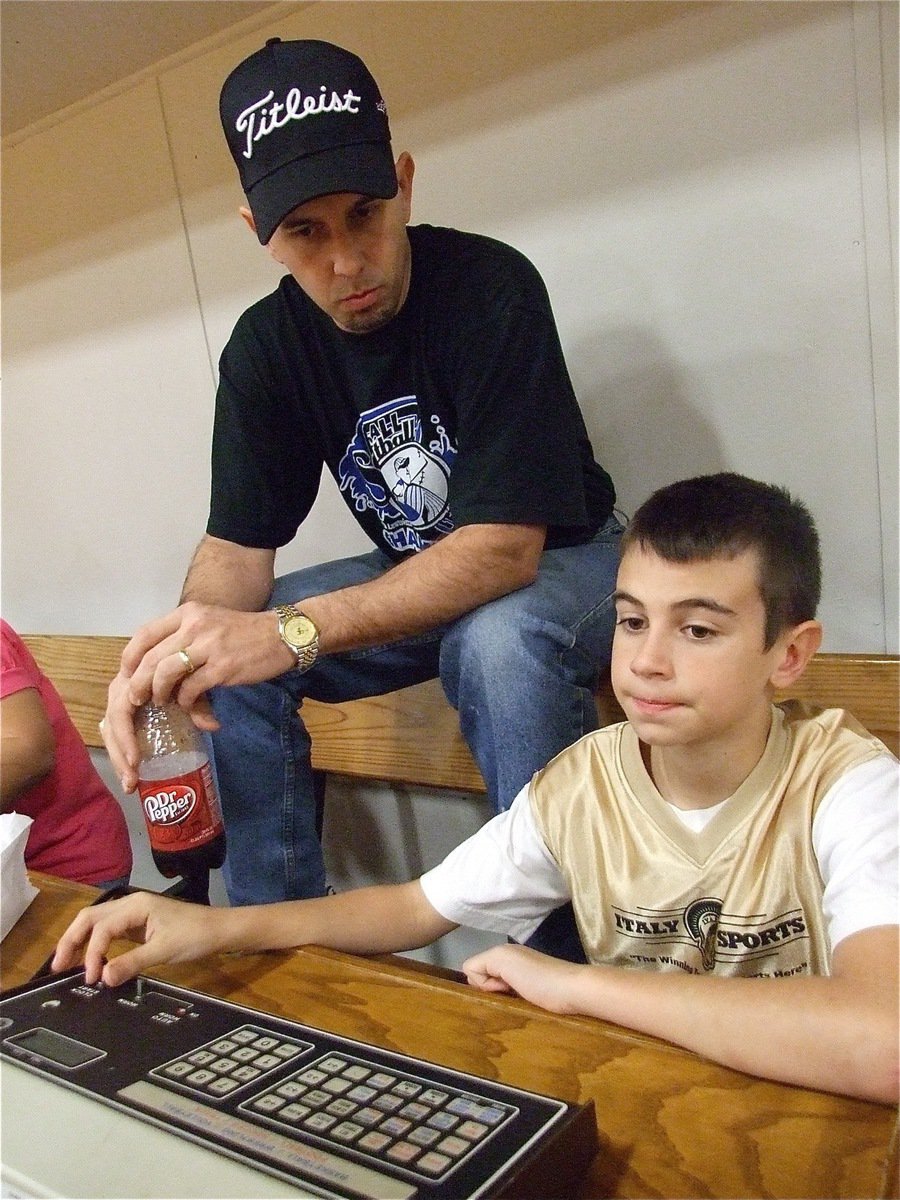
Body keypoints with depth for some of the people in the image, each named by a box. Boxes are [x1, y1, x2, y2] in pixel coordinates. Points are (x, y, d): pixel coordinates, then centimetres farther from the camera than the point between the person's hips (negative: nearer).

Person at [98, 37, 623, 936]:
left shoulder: (489, 288, -24)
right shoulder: (264, 348, -6)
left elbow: (505, 545, -31)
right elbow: (238, 545, -8)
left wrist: (290, 633, -42)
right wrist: (175, 651, -31)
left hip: (559, 561, -5)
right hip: (413, 577, 5)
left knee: (499, 641, -38)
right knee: (226, 660, -11)